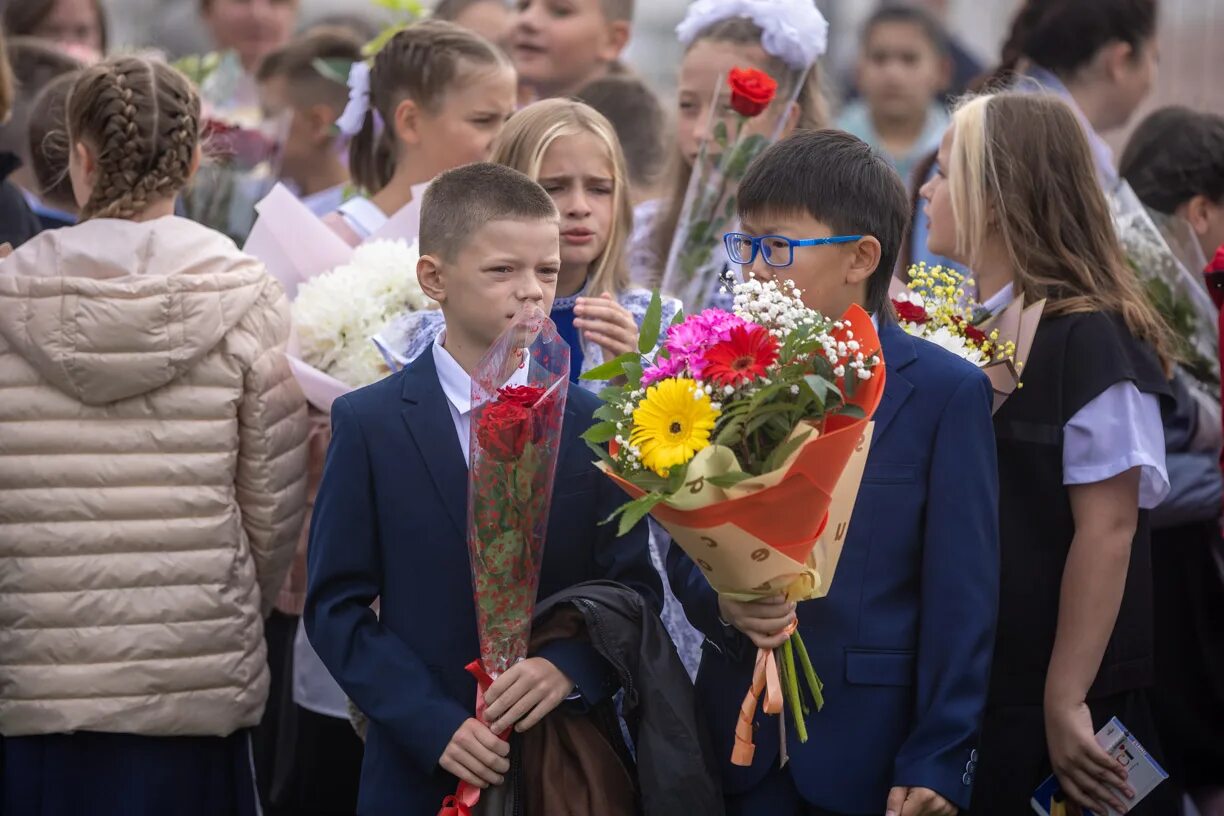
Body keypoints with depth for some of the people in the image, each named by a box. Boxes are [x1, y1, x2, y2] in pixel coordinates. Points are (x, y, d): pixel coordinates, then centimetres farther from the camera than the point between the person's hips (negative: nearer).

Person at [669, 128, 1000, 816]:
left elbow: (961, 598, -8)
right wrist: (722, 601, -13)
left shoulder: (946, 392, -6)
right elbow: (686, 548, 9)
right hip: (741, 740, 4)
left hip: (874, 750, -3)